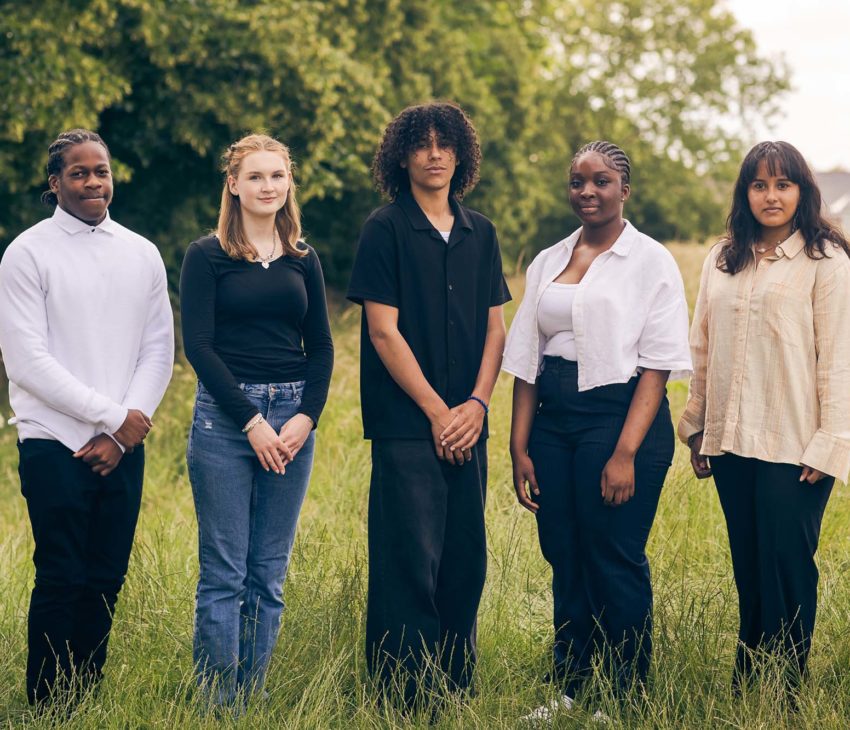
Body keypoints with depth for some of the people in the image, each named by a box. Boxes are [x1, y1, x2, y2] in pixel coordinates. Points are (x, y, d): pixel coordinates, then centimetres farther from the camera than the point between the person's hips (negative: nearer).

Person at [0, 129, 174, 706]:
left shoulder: (142, 254, 10)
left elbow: (160, 351, 8)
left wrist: (120, 437, -4)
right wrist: (114, 416, -11)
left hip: (124, 448, 4)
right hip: (57, 444, -4)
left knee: (107, 580, 6)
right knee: (62, 582, -4)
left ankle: (89, 696, 17)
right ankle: (48, 706, 6)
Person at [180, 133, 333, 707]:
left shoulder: (303, 260, 12)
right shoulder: (207, 256, 0)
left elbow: (322, 348, 11)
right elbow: (199, 345, -7)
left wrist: (306, 417, -5)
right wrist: (252, 422, -12)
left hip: (292, 418, 4)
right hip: (225, 417, -4)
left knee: (270, 573, 6)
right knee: (224, 573, -3)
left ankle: (255, 697, 13)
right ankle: (217, 703, 3)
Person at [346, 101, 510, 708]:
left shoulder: (479, 233, 12)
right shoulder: (386, 230, -3)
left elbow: (495, 326, 12)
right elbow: (385, 331, -8)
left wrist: (477, 403, -3)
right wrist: (436, 411, -10)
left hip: (467, 426, 5)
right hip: (407, 424, -5)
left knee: (466, 561, 7)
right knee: (412, 562, -6)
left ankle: (456, 686, 18)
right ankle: (407, 697, 1)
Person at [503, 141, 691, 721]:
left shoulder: (650, 261, -3)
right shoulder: (547, 263, 12)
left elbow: (657, 365, -9)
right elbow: (526, 359, 11)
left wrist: (626, 452, -17)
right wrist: (520, 448, 4)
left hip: (621, 417, -5)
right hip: (553, 422, 5)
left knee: (616, 561, -3)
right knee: (565, 561, 8)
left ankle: (626, 697, 10)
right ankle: (569, 690, 19)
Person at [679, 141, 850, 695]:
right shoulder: (722, 261, 12)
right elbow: (703, 350, 16)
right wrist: (697, 427, 14)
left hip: (792, 445, -5)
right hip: (731, 442, 5)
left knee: (787, 566, -3)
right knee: (748, 565, 11)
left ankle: (786, 691, 8)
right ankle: (746, 685, 20)